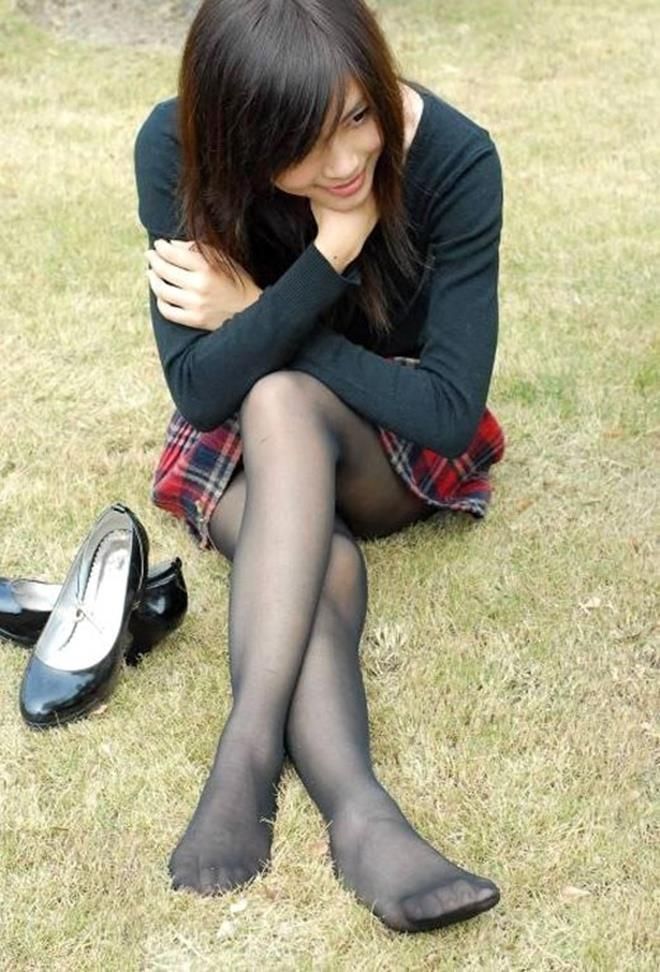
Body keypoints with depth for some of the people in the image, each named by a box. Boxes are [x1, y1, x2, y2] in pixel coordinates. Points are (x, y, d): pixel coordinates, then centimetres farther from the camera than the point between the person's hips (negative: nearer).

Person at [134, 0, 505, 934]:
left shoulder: (454, 158, -26)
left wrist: (255, 319, -25)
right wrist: (329, 256, -36)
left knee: (279, 401, -36)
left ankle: (248, 748, -43)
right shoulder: (175, 148, -23)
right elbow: (202, 391, -25)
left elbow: (452, 409, -26)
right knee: (323, 566, -35)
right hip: (243, 450, 1)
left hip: (396, 453, -1)